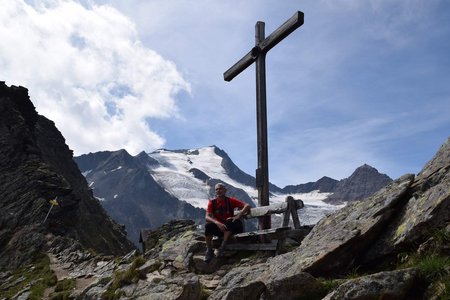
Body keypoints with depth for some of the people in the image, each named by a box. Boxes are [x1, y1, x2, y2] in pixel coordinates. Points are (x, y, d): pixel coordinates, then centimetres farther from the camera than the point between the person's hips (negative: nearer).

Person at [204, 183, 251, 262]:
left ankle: (223, 246, -21)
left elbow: (247, 206, -11)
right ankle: (209, 250, -13)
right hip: (217, 228, 1)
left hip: (229, 229, 0)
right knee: (208, 226, -30)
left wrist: (237, 217, -26)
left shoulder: (230, 201, -2)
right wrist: (218, 223, -31)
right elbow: (207, 217, -12)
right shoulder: (212, 202, 1)